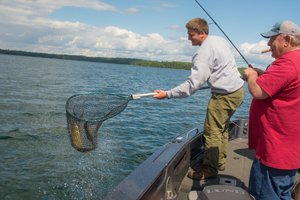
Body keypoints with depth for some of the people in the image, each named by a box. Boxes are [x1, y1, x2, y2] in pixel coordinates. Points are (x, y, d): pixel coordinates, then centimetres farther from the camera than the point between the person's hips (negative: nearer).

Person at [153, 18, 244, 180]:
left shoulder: (204, 52, -21)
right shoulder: (219, 39, 9)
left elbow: (193, 84, -26)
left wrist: (168, 94, -24)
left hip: (225, 95, -10)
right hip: (238, 89, 10)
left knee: (212, 131, -2)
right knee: (221, 127, 19)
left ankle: (210, 169, 9)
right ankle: (220, 161, 32)